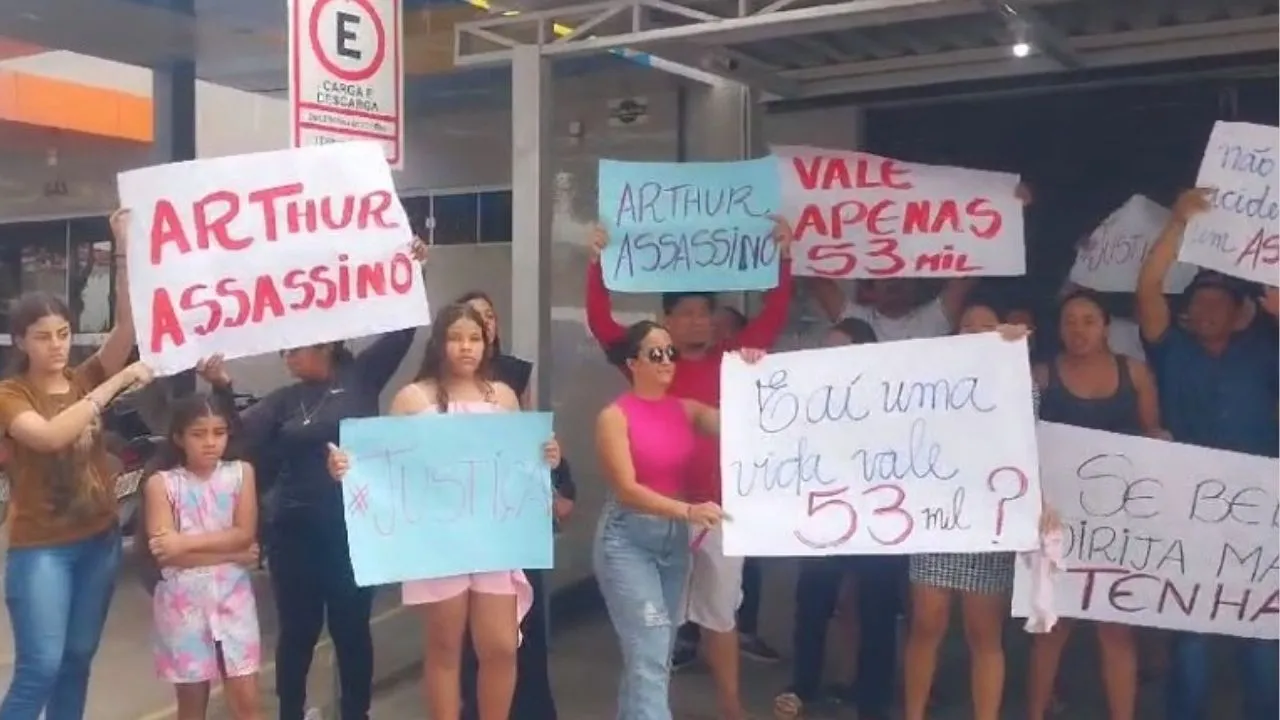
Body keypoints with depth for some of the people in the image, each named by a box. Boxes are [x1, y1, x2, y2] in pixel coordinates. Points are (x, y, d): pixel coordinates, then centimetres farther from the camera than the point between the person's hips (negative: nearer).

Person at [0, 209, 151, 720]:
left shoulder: (86, 378, 3)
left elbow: (127, 324, -12)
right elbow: (49, 435, -27)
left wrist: (124, 251, -22)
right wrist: (115, 384, -28)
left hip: (99, 540, 4)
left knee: (78, 661, 13)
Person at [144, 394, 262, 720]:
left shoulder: (240, 473, 1)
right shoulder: (161, 483, -5)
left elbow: (244, 534, -9)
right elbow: (165, 554, -14)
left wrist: (186, 542, -19)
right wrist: (232, 553, -14)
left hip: (232, 596, 1)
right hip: (184, 601, -1)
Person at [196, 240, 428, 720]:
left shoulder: (361, 377, 2)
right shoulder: (284, 400, 9)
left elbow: (400, 331, -4)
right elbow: (239, 438, -4)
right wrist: (222, 389, -18)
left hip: (354, 528, -2)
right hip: (295, 531, 2)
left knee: (352, 629, 10)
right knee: (298, 631, 12)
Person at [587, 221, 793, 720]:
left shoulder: (730, 360, 3)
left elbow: (773, 316, 3)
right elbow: (600, 322, -4)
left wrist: (784, 257, -5)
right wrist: (598, 263, -12)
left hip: (718, 506, 2)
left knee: (720, 610, 15)